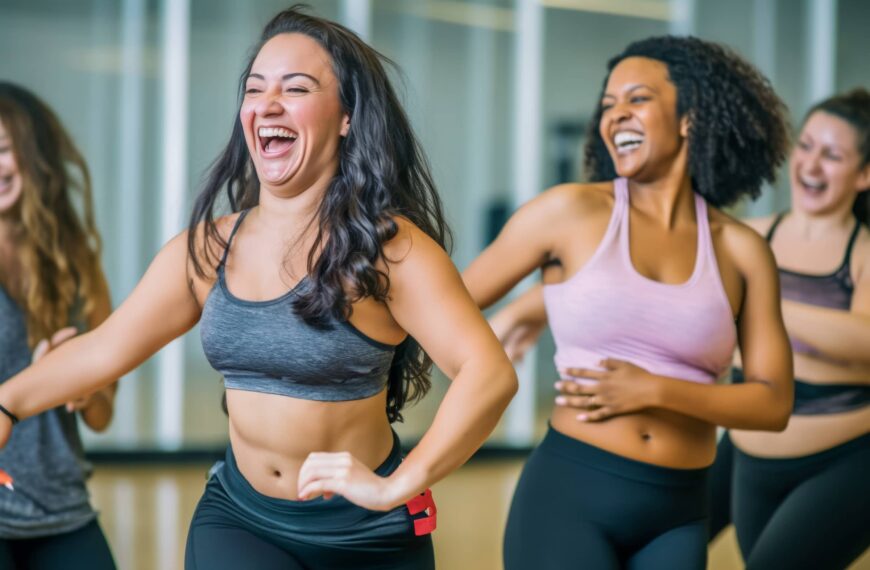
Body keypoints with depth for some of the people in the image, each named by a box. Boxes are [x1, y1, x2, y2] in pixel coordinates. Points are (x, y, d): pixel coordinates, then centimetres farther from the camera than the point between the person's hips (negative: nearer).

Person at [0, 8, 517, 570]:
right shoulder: (208, 248, 0)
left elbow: (490, 374, -26)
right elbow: (104, 349, 7)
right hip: (237, 519, 3)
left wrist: (397, 485, -37)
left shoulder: (388, 248, -16)